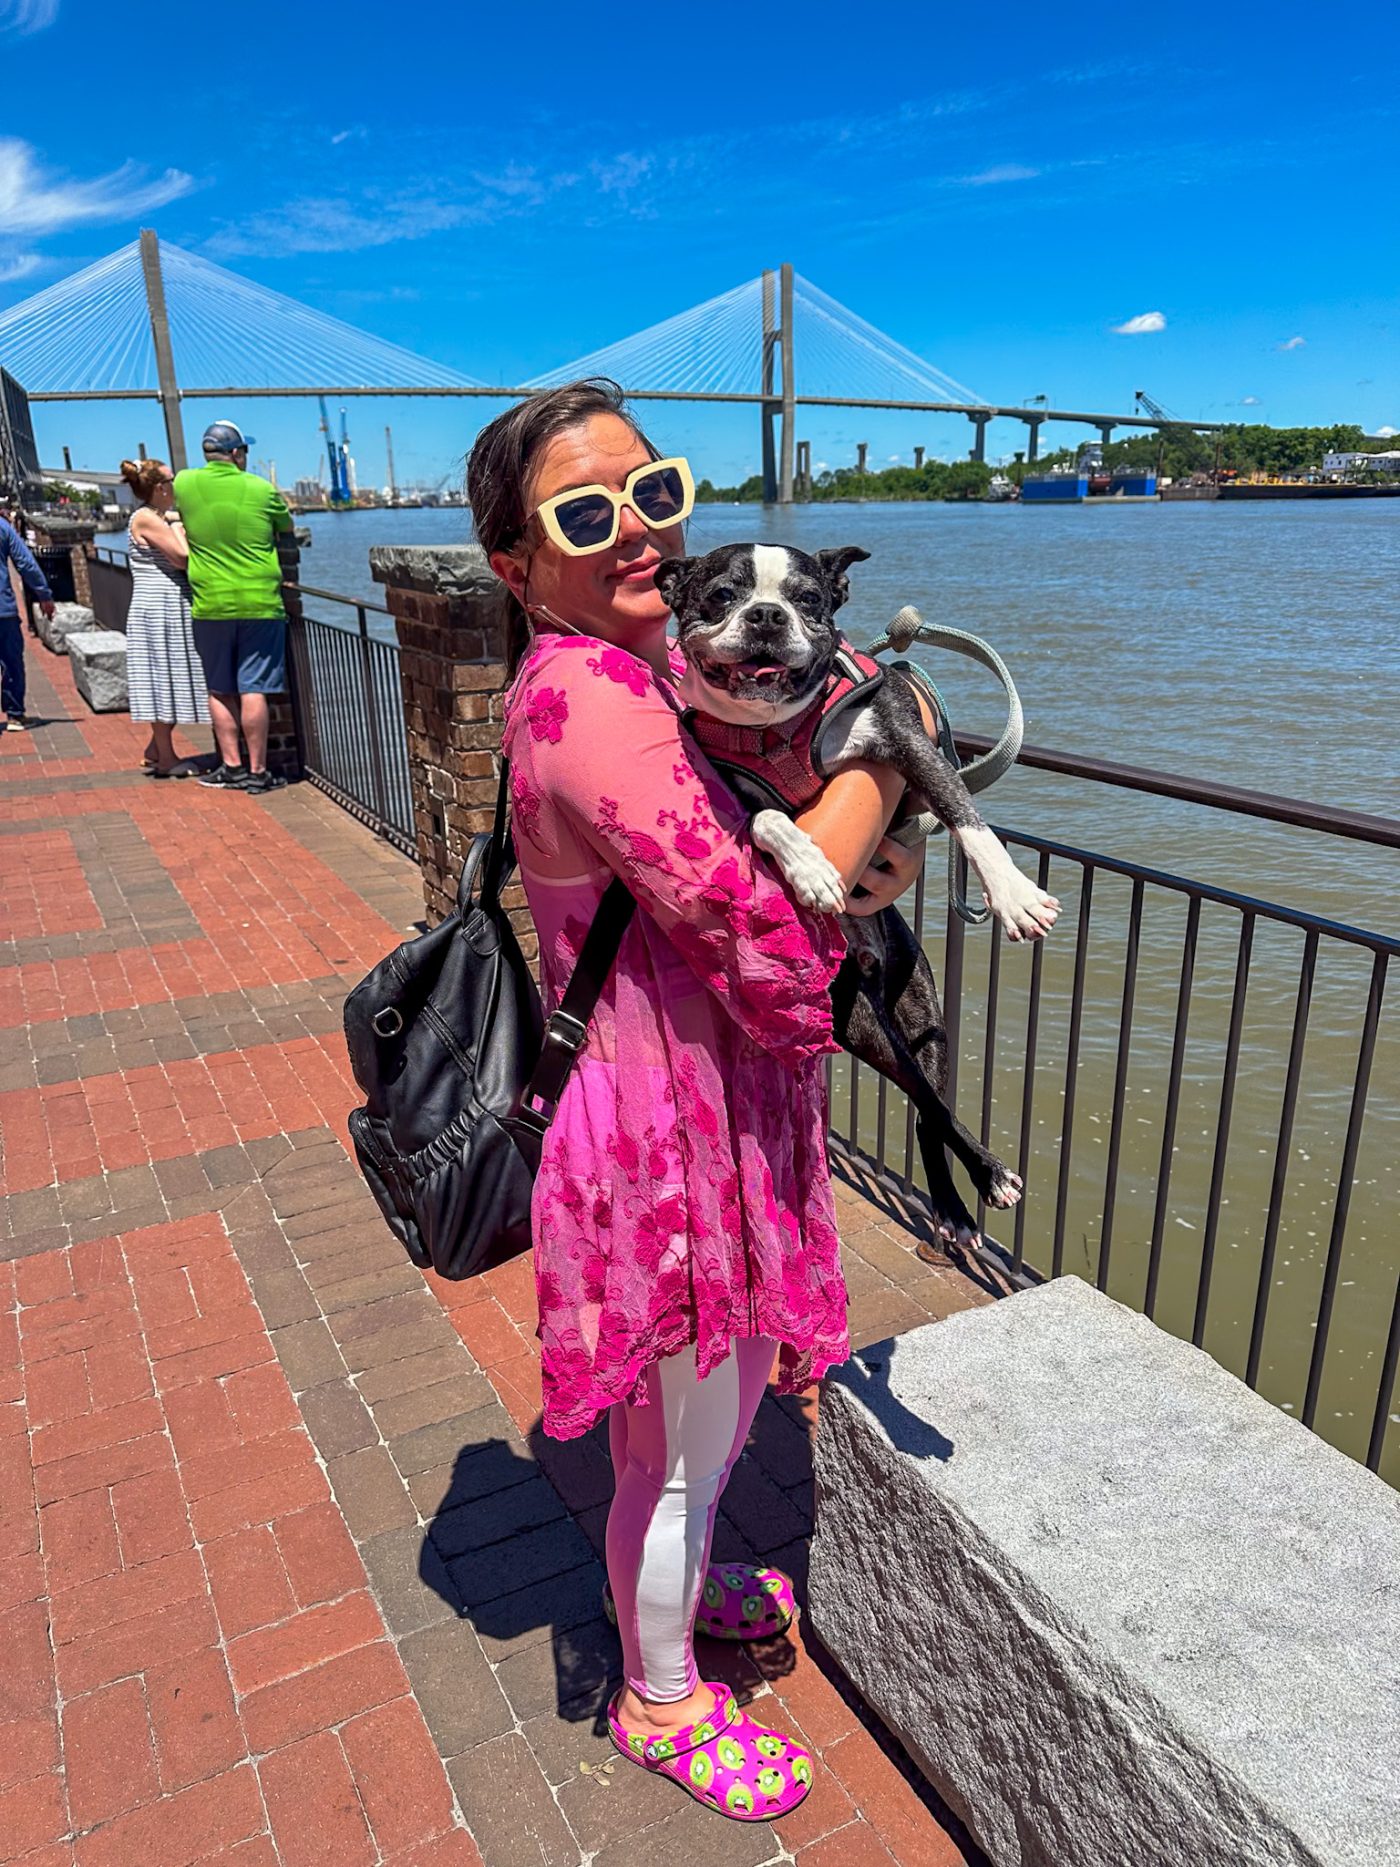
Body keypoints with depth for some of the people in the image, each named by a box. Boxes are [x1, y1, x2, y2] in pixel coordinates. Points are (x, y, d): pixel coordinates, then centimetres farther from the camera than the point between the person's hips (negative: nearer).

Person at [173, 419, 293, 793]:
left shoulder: (184, 484, 1)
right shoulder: (261, 490, -3)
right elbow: (287, 528, 13)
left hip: (210, 606, 2)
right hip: (259, 604, -2)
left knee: (220, 691, 11)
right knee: (253, 690, -1)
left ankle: (232, 766, 13)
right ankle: (257, 771, 2)